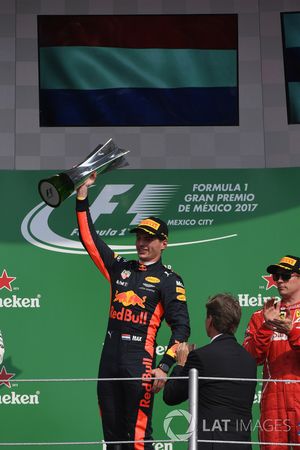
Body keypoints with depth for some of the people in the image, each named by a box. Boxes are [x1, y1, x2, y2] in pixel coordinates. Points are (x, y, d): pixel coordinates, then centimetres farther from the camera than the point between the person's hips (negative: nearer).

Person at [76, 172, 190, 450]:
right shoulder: (120, 268, 15)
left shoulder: (169, 280, 0)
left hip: (140, 363, -6)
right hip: (109, 361, 6)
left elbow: (181, 326, -6)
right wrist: (83, 193, 12)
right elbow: (89, 237, 17)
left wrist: (164, 366, -15)